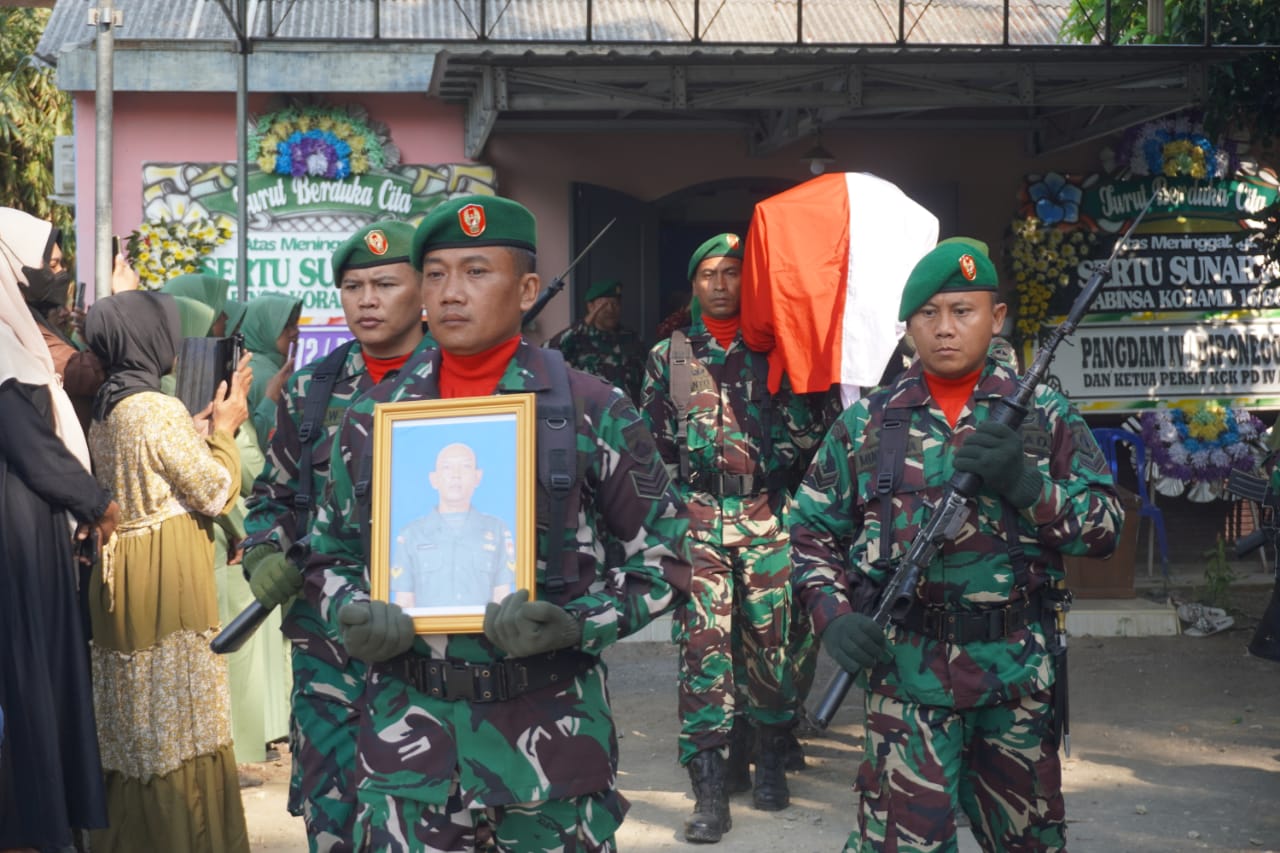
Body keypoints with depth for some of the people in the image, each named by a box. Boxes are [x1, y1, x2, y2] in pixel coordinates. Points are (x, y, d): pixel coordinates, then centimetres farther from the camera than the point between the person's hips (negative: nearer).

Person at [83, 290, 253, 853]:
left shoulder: (105, 409, 11)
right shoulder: (159, 408, -16)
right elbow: (214, 493, -12)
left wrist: (208, 425, 17)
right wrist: (224, 429, 0)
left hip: (121, 572, 9)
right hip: (166, 576, -9)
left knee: (136, 721, 15)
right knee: (179, 722, -1)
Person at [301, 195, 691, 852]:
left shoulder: (593, 414, -4)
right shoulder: (372, 420, 5)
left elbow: (661, 556, 0)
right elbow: (331, 556, 15)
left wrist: (577, 622, -16)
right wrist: (352, 614, -7)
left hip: (551, 733, -2)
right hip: (410, 733, 2)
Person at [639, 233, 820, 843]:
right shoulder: (668, 355, 10)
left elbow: (803, 432, 6)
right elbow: (651, 439, 13)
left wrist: (769, 471, -6)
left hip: (765, 516, 0)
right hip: (697, 517, 0)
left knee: (769, 639, 3)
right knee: (702, 643, -6)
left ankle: (770, 763, 21)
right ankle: (712, 789, -3)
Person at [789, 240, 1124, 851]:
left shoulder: (1044, 416, 4)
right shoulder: (868, 424, 5)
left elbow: (1105, 526, 1)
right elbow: (812, 533, 9)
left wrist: (1027, 483, -16)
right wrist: (834, 615, -7)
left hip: (1020, 669, 1)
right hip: (907, 670, -1)